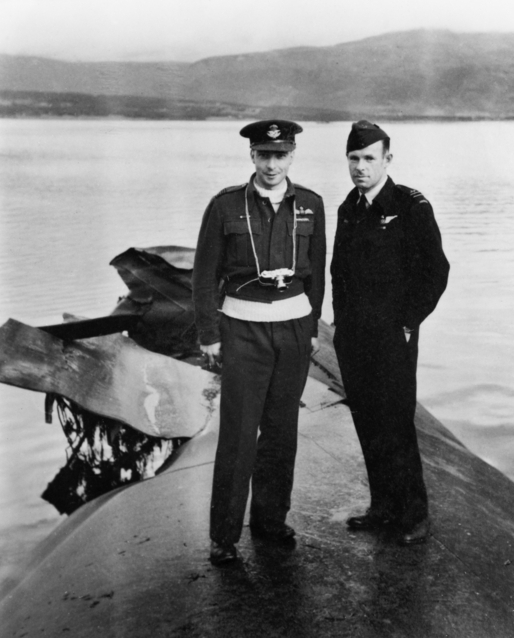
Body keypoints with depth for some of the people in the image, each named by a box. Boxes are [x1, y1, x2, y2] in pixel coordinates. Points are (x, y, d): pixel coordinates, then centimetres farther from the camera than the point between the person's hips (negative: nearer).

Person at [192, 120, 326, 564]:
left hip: (294, 327, 3)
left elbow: (316, 272, 11)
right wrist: (209, 335, -3)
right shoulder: (225, 205, -6)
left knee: (282, 429, 9)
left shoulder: (310, 205, 3)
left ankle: (270, 519, 24)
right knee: (238, 433, -5)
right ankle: (224, 535, 6)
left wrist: (313, 326, 10)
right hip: (243, 328, -3)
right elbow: (205, 273, -1)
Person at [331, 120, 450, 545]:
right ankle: (384, 507, 24)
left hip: (392, 335, -6)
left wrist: (407, 323, -10)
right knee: (368, 425, 11)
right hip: (352, 337, 6)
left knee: (395, 426, -2)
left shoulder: (412, 207, -8)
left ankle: (414, 513, 14)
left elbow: (435, 271, -9)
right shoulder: (349, 209, 11)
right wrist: (341, 321, 12)